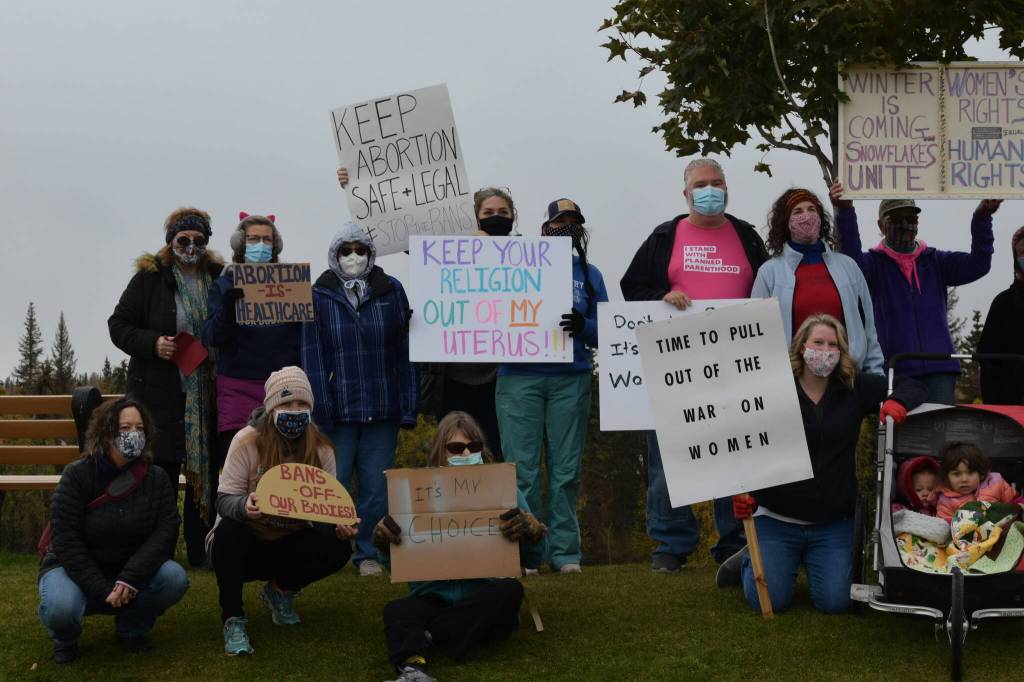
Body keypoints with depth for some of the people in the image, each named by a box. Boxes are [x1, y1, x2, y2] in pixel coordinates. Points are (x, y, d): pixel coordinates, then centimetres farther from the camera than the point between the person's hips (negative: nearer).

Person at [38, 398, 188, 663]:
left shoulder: (157, 478, -6)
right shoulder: (76, 476, -15)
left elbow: (166, 530, -16)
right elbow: (66, 541, -19)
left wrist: (130, 579, -29)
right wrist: (103, 590, -25)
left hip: (132, 571, 3)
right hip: (76, 568, -3)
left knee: (175, 578, -26)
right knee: (61, 608, -36)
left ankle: (132, 629, 4)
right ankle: (65, 638, 5)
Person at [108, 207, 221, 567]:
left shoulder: (220, 278, 9)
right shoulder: (149, 278, 0)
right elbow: (119, 325, 1)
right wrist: (152, 344, -15)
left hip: (206, 396, 3)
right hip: (160, 393, -3)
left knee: (204, 470, 7)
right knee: (162, 471, -3)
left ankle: (201, 551, 16)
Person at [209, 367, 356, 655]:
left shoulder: (321, 449, -7)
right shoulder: (247, 440, -17)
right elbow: (224, 501, -21)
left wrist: (340, 525, -30)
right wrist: (244, 506, -45)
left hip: (290, 545, 3)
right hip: (247, 546, -3)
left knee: (339, 548, -23)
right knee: (229, 530, -37)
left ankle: (280, 590, 8)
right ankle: (233, 619, -17)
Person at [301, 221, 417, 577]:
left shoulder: (391, 291, 4)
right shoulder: (319, 295, 2)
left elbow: (405, 351, 3)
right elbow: (312, 356, -2)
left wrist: (408, 406, -2)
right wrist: (321, 408, -10)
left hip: (383, 408, 1)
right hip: (338, 408, -1)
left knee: (376, 486, 5)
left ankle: (368, 553, 20)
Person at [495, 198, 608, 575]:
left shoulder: (588, 275, 15)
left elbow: (605, 333, 8)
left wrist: (582, 326, -12)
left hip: (570, 380, 1)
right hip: (519, 377, -1)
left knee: (566, 469, 1)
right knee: (522, 469, -4)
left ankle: (565, 552, 6)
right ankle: (526, 553, 1)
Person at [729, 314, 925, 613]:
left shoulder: (855, 389, 3)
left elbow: (912, 386, 7)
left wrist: (898, 402, -17)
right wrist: (744, 493, -24)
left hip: (833, 524, 3)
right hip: (777, 519, -2)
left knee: (835, 602, -8)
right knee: (770, 602, -11)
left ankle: (810, 563, 27)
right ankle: (753, 562, 25)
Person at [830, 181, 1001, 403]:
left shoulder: (935, 261, 16)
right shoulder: (875, 262, 7)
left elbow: (977, 264, 2)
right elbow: (853, 262, -16)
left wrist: (982, 219, -14)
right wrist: (845, 213, -32)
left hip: (939, 368, 2)